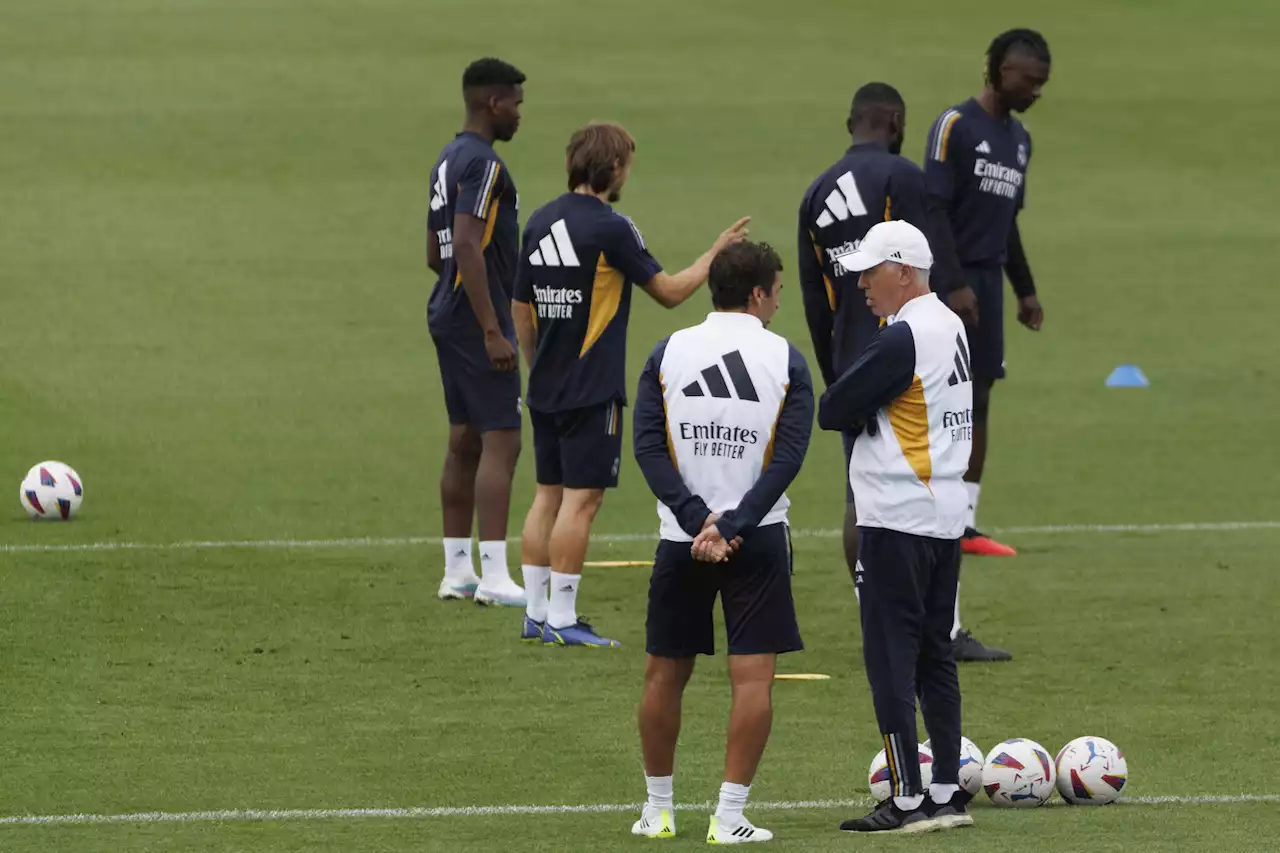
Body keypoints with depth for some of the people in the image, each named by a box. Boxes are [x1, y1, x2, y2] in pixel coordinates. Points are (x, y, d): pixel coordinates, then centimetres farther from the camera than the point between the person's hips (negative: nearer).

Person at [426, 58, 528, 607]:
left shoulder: (448, 162, 15)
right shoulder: (481, 163, -15)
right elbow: (467, 245, -24)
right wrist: (493, 331, -24)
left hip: (447, 315, 10)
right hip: (476, 320, -10)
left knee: (464, 443, 13)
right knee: (501, 442, -10)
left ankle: (457, 572, 16)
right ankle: (494, 578, -14)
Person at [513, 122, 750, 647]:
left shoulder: (540, 223, 8)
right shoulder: (609, 229, -14)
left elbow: (521, 308, 15)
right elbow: (670, 291, -7)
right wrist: (716, 252, 7)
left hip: (546, 386, 8)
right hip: (592, 389, -8)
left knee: (549, 494, 12)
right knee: (581, 498, -5)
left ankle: (536, 614, 14)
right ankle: (562, 619, -6)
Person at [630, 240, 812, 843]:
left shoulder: (668, 353, 2)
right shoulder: (786, 361, -3)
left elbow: (648, 447, -6)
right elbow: (788, 457, -12)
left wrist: (697, 520, -11)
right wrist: (730, 525, -15)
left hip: (681, 538, 2)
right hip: (758, 541, -2)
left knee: (664, 673, 14)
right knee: (753, 677, 0)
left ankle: (657, 810, 21)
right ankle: (729, 817, -7)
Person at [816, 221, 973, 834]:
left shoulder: (902, 338, -17)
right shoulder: (949, 326, 12)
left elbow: (831, 412, -14)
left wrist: (858, 408, 4)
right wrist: (872, 409, -1)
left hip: (897, 521, -9)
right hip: (947, 514, 9)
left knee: (890, 657, -5)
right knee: (934, 655, 13)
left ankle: (906, 802, -5)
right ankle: (947, 794, 14)